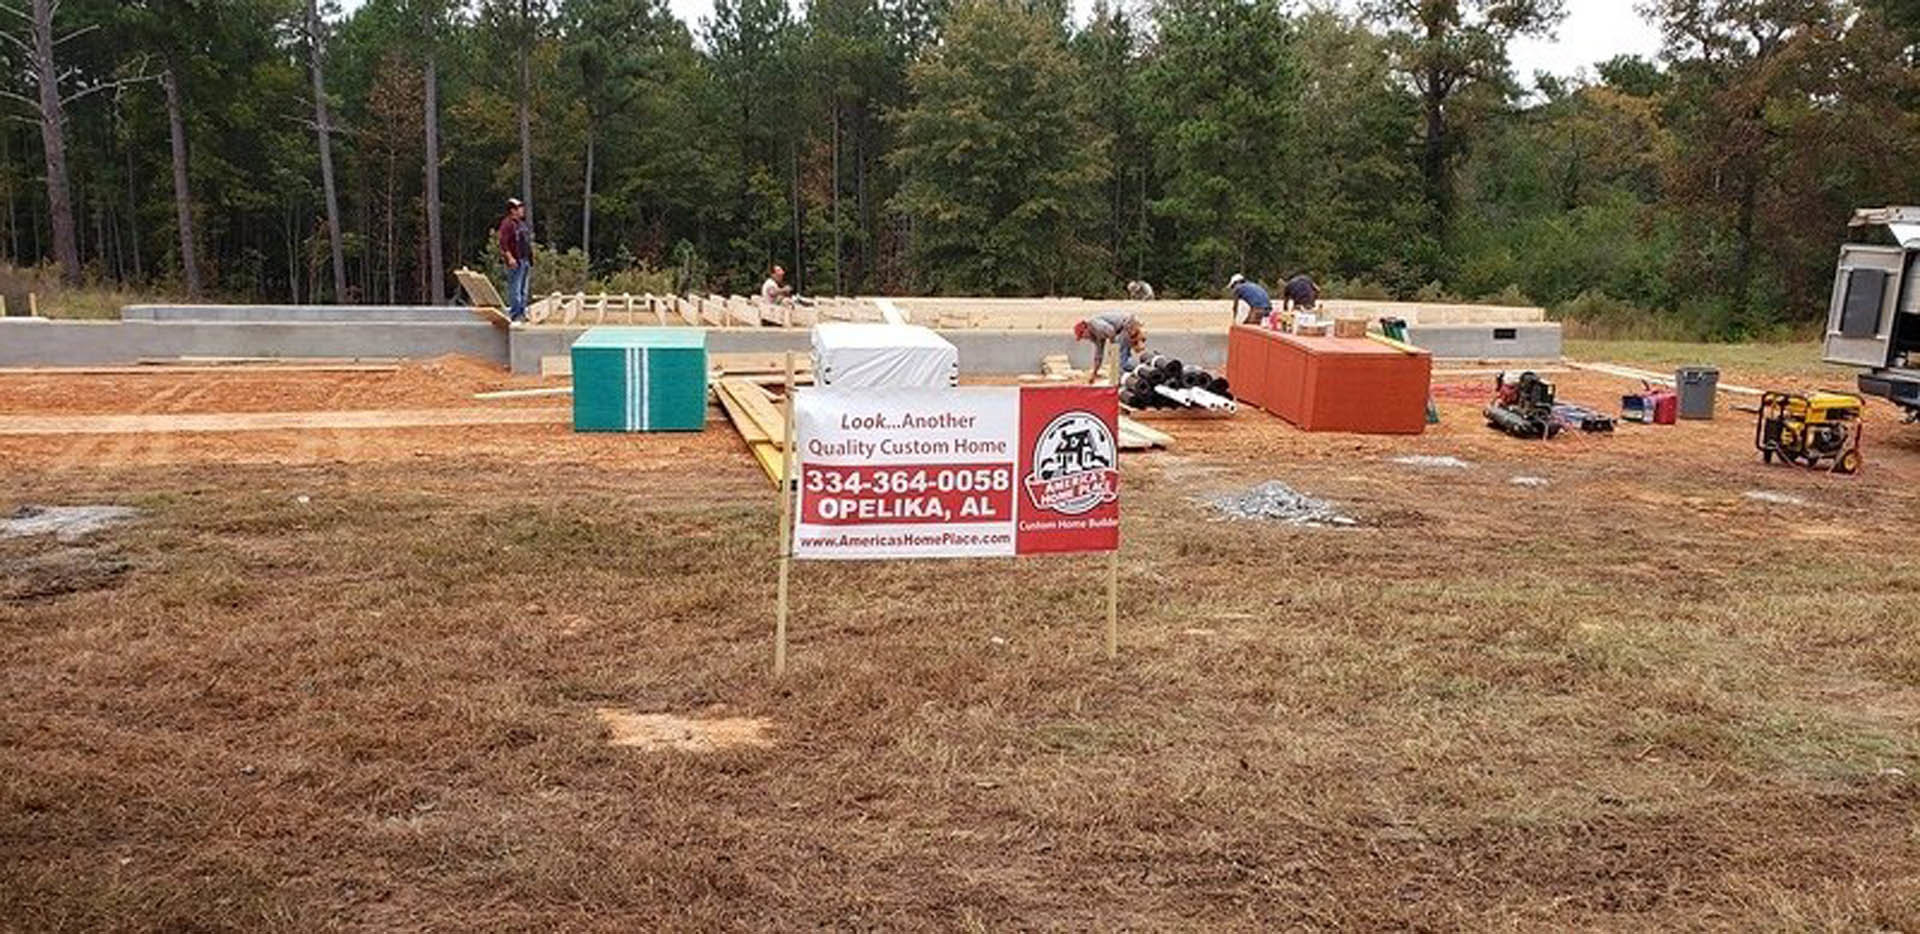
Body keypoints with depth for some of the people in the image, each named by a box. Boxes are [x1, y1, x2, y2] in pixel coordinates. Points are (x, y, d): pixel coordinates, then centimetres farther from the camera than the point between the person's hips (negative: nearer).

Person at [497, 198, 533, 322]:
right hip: (516, 261, -10)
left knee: (523, 289, 13)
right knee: (515, 288, -9)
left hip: (526, 260, 10)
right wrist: (510, 257, -25)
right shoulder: (507, 224, -10)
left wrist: (531, 259, 23)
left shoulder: (523, 223, 19)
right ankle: (514, 313, -7)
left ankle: (522, 313, 19)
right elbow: (503, 243, -17)